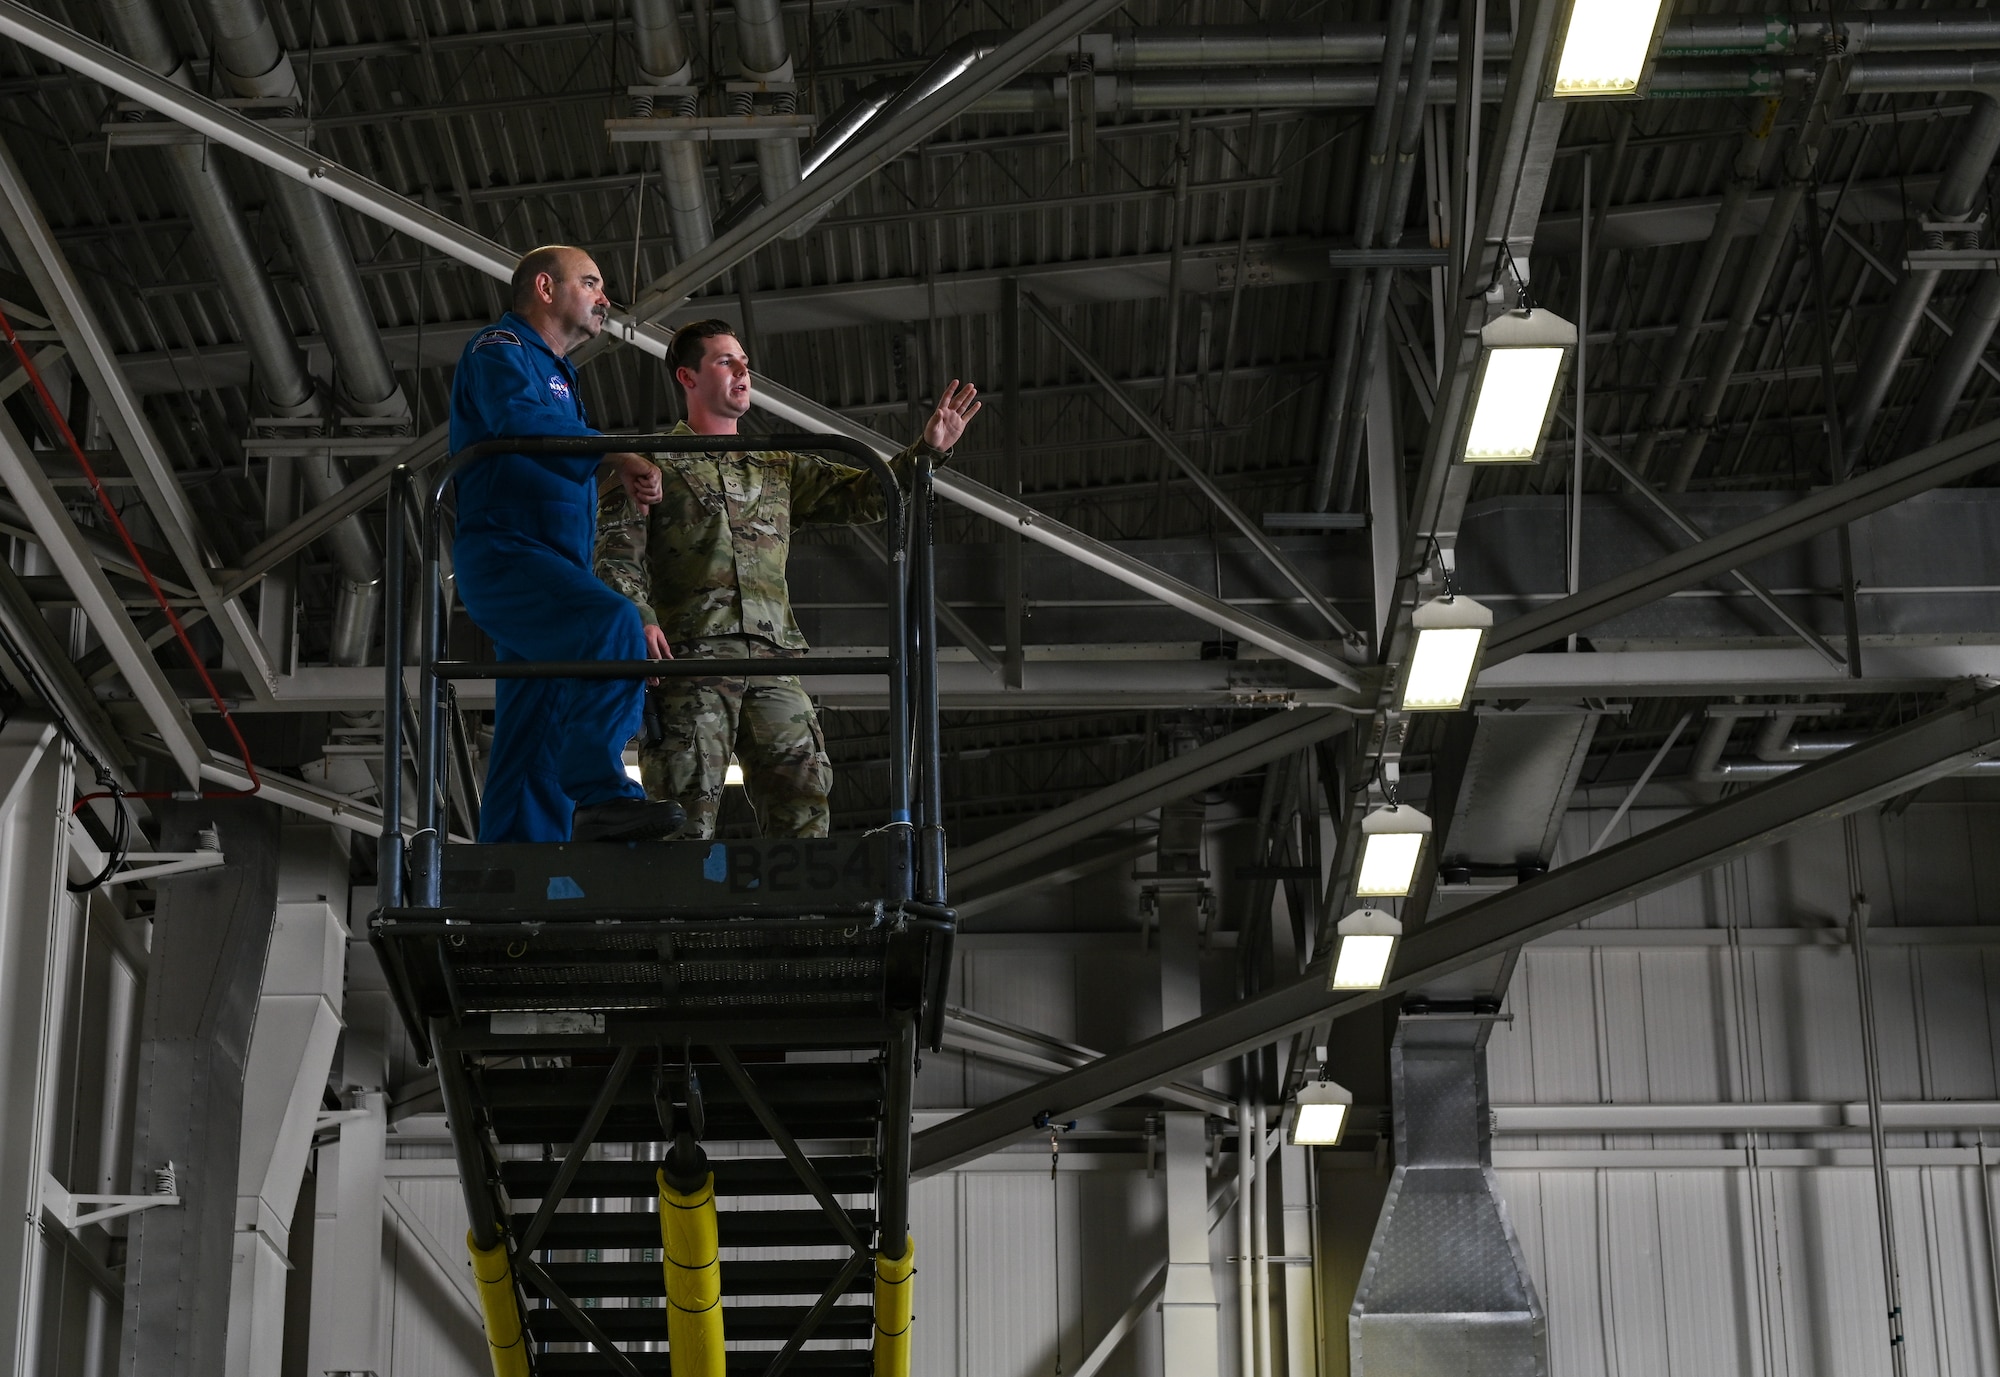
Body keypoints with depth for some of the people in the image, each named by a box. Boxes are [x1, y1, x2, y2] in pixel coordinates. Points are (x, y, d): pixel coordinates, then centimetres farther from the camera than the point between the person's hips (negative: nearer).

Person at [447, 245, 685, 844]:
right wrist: (615, 457, -25)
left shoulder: (556, 376, 31)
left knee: (535, 738, 2)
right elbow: (520, 421, -20)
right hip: (502, 553, -10)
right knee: (613, 626, -33)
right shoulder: (500, 351, 1)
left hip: (546, 570, 10)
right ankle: (600, 792, -31)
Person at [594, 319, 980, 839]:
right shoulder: (651, 463, 13)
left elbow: (862, 496, 19)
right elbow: (617, 553, 2)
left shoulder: (779, 468, 27)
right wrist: (638, 618, -17)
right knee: (688, 812, -12)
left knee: (801, 800, -8)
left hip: (771, 660, 4)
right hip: (689, 657, -4)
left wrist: (927, 451, 3)